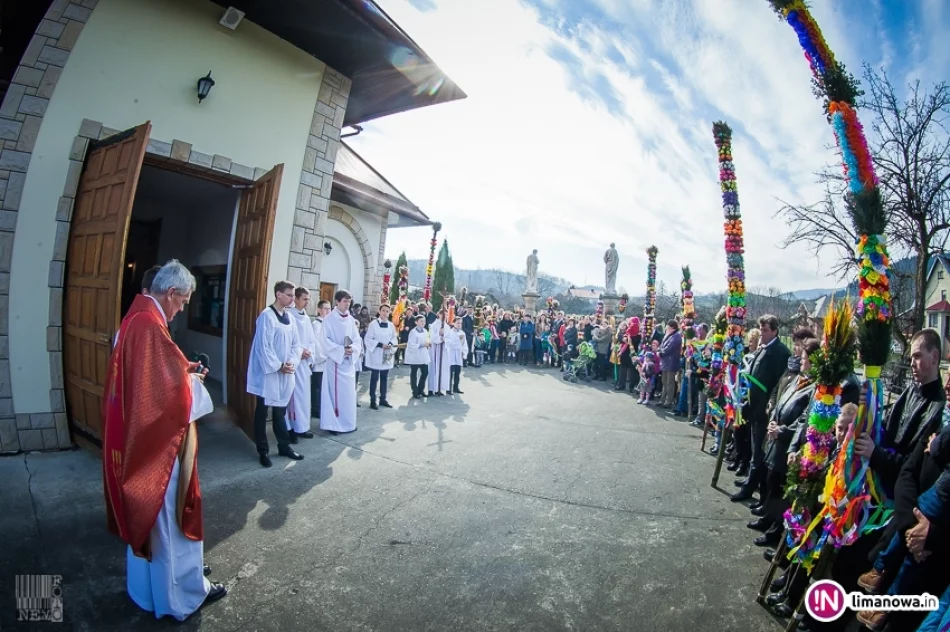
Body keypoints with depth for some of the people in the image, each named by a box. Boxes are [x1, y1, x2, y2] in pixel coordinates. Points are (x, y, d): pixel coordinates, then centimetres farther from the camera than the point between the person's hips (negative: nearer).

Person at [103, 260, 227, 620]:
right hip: (156, 441, -10)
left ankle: (147, 583, 42)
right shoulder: (149, 325, -25)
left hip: (138, 436, 10)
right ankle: (182, 593, 25)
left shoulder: (135, 318, 6)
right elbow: (170, 389, -27)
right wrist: (193, 380, -9)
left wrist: (182, 369, 5)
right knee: (168, 515, 6)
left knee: (146, 512, 24)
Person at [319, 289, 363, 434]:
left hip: (350, 360, 5)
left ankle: (348, 422, 20)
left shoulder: (351, 319, 8)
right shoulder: (329, 319, -6)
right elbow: (325, 340, -10)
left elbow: (357, 339, 8)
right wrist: (341, 350, -19)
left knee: (349, 392, 9)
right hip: (335, 360, -5)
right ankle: (332, 424, 7)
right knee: (335, 392, -2)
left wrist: (352, 349, -12)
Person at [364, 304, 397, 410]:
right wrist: (380, 344, -19)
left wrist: (391, 344, -10)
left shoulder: (391, 325, 5)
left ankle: (382, 399, 23)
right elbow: (367, 339, -10)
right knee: (374, 378, 0)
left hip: (387, 355, 5)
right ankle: (372, 401, 9)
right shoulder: (373, 324, -9)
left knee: (384, 378, 12)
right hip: (376, 355, -5)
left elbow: (394, 338, 12)